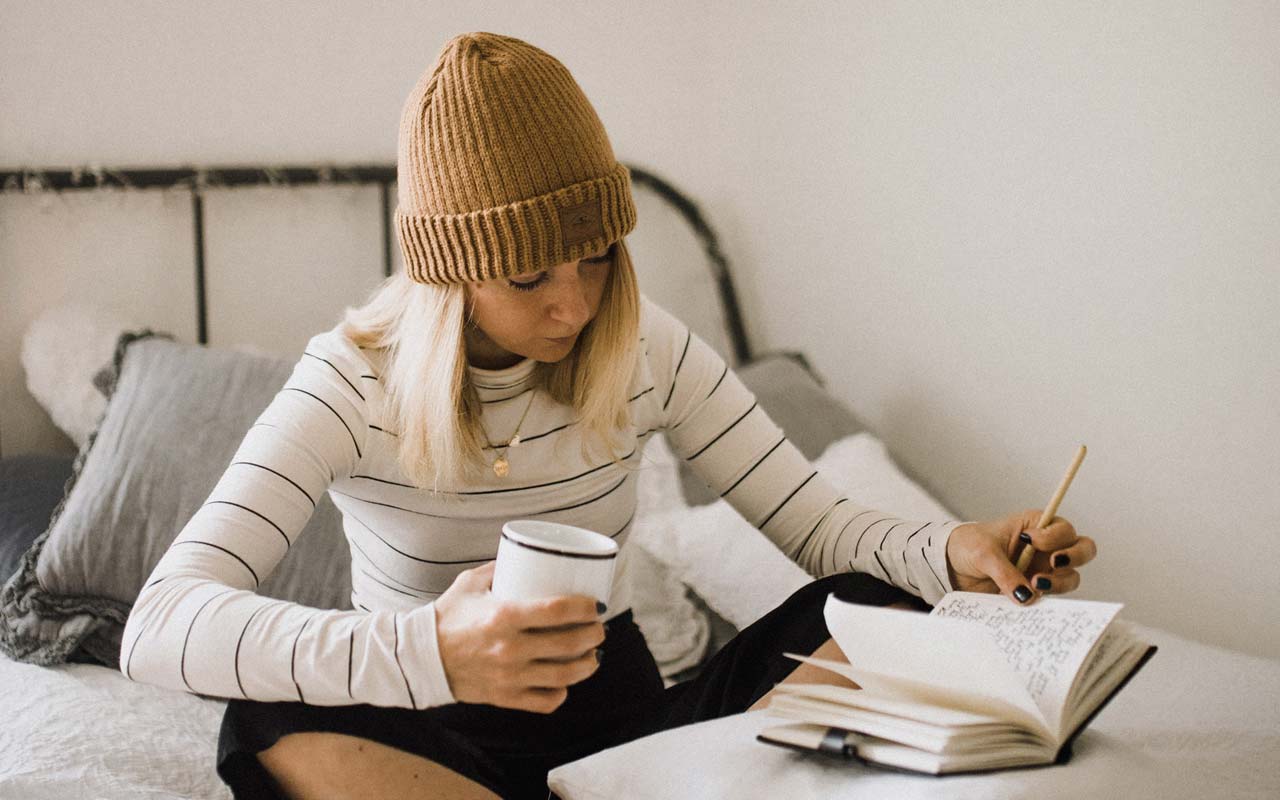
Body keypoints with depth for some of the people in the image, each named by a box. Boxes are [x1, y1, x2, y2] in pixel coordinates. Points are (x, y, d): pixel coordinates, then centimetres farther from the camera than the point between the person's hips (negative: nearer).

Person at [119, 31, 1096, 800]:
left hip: (623, 715, 3)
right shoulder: (356, 383, -16)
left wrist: (951, 550, -27)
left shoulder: (646, 349, -5)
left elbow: (816, 520, -3)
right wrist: (430, 650, -45)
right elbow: (158, 627, -28)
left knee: (873, 610, -17)